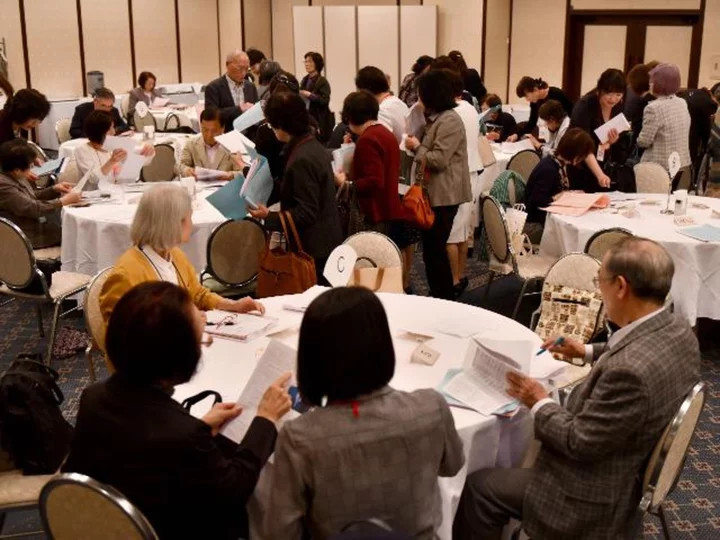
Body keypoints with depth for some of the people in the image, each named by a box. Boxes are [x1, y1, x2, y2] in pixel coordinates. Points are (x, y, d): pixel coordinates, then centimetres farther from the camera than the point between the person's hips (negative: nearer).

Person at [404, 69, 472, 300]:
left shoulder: (450, 121, -18)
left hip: (444, 195, -10)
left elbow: (438, 160, -23)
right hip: (434, 192, 10)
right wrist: (416, 144, 6)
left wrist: (416, 147, -10)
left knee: (435, 249, -4)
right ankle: (438, 296, 24)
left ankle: (445, 299, 6)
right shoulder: (436, 118, 15)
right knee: (431, 248, 15)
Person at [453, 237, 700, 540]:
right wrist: (587, 352, 13)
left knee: (478, 487, 1)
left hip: (598, 495, -9)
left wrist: (539, 404, -12)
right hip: (636, 467, 10)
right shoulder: (677, 332, -9)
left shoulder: (630, 370, -38)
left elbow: (580, 443, -27)